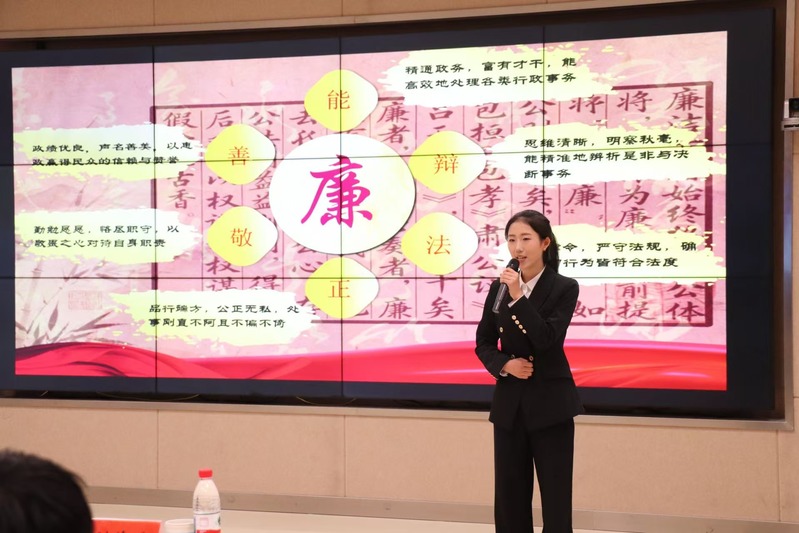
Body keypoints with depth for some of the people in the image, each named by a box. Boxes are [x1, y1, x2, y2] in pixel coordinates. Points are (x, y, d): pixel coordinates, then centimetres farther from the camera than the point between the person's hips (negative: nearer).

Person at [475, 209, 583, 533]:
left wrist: (518, 297, -24)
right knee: (510, 493, 9)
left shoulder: (564, 288, -7)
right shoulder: (499, 287, 4)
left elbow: (547, 339, -18)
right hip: (509, 402, 4)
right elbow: (483, 344, 9)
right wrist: (504, 364, -11)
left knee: (555, 494, 1)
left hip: (549, 402, -4)